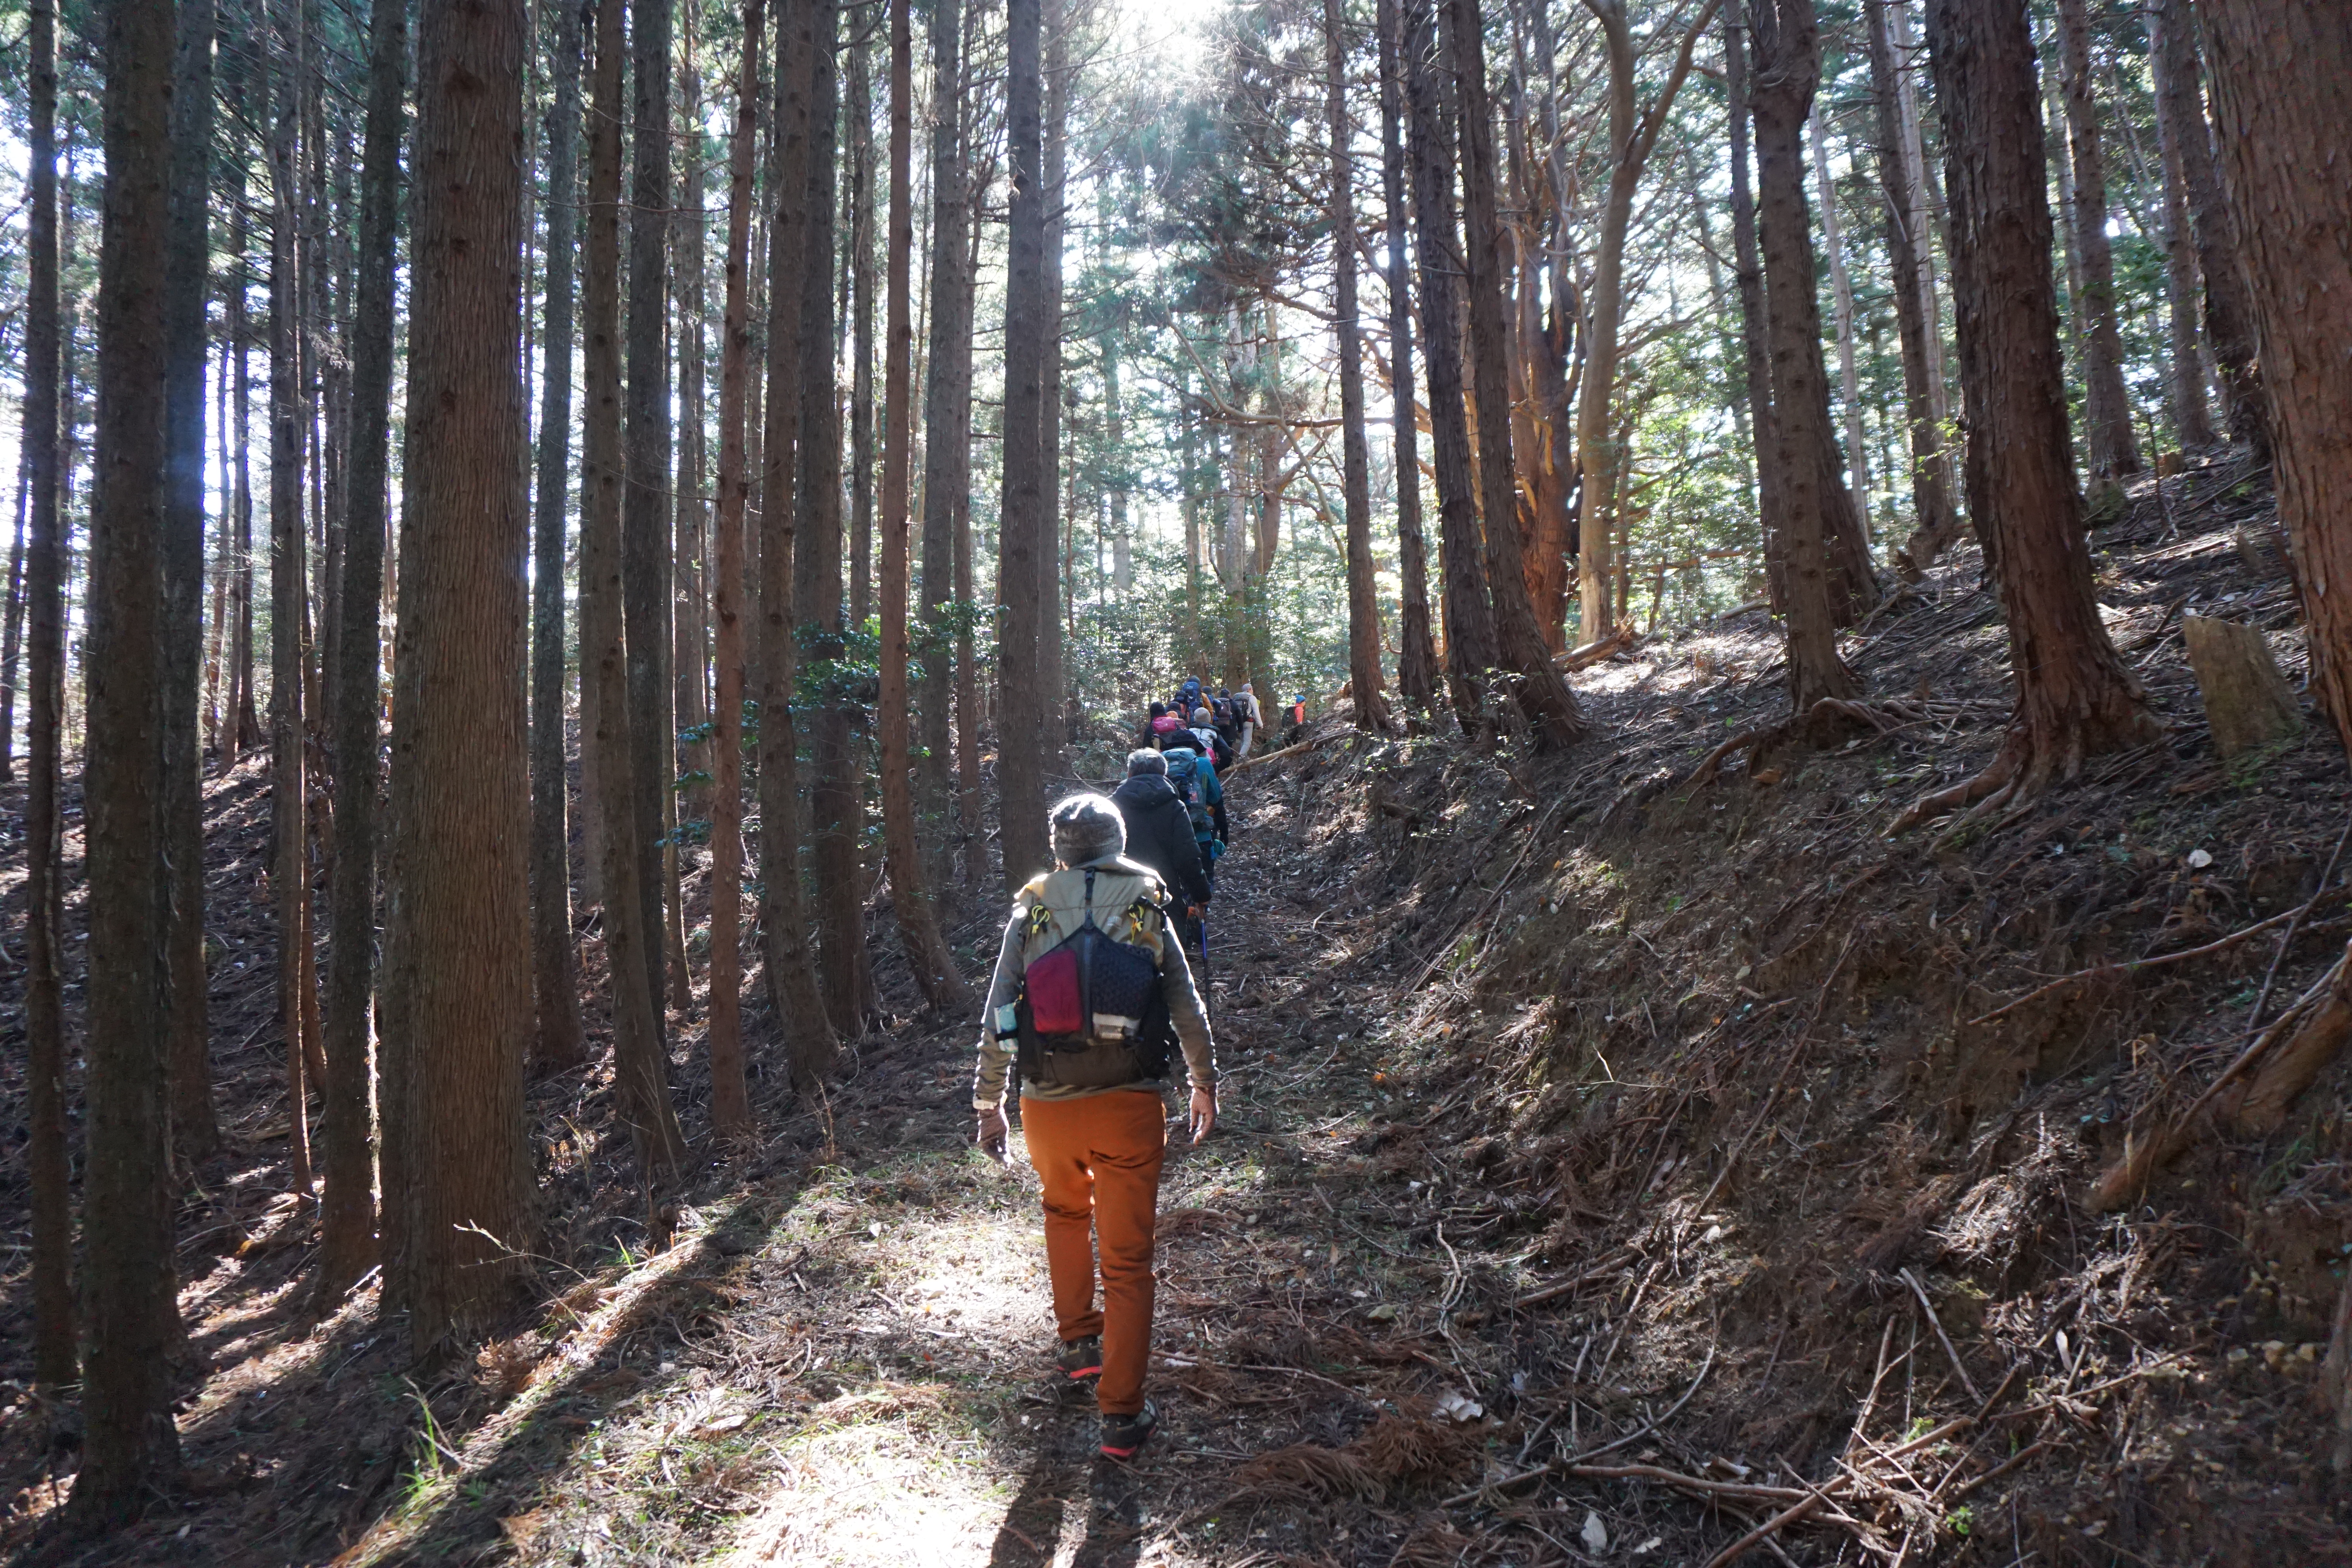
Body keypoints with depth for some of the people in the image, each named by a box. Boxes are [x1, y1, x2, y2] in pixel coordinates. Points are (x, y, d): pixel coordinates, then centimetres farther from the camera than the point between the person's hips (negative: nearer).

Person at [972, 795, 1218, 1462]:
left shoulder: (1031, 911, 2)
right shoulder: (1147, 906, 2)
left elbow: (996, 1019, 1)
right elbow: (1188, 1010, 4)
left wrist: (988, 1104, 11)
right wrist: (1205, 1085, 18)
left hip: (1047, 1107, 1)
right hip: (1129, 1106, -1)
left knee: (1065, 1211, 31)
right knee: (1128, 1260, 9)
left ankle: (1079, 1342, 35)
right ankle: (1121, 1417, 11)